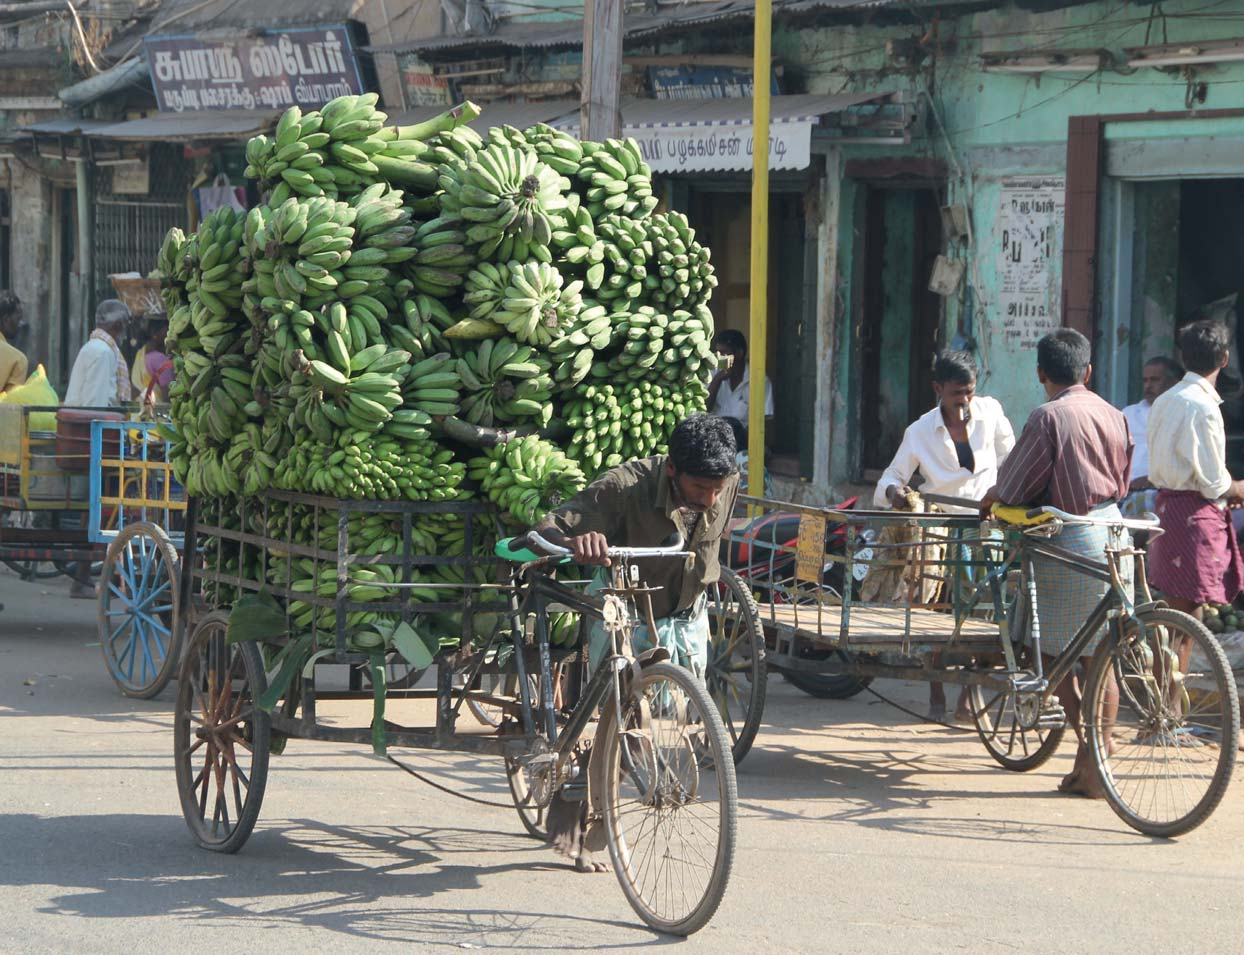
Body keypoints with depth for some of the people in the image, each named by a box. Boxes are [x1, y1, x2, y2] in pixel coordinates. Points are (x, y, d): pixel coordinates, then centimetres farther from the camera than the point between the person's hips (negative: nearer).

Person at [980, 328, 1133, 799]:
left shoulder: (1049, 417, -9)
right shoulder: (1114, 416, 10)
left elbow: (1015, 487, -8)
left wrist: (991, 500, 14)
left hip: (1070, 541, -6)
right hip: (1114, 534, 6)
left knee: (1054, 653, 2)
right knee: (1098, 656, 10)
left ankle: (1087, 750, -7)